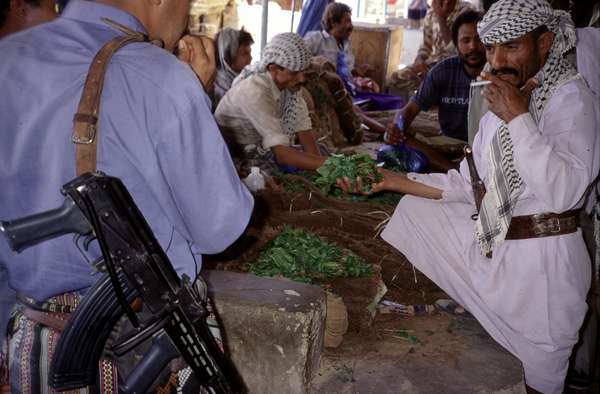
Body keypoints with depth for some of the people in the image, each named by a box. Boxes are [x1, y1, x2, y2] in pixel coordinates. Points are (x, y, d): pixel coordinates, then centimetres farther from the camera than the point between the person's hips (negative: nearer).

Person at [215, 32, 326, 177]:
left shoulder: (289, 83, -8)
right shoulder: (254, 91, -30)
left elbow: (303, 129, -8)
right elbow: (281, 153, -34)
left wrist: (319, 164, -22)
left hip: (266, 150, 7)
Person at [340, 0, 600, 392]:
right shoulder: (502, 102, 10)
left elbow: (564, 191, -28)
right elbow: (467, 185, 11)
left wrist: (518, 118, -24)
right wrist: (393, 181, 4)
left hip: (541, 260, -7)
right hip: (490, 244, 8)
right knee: (414, 211, 12)